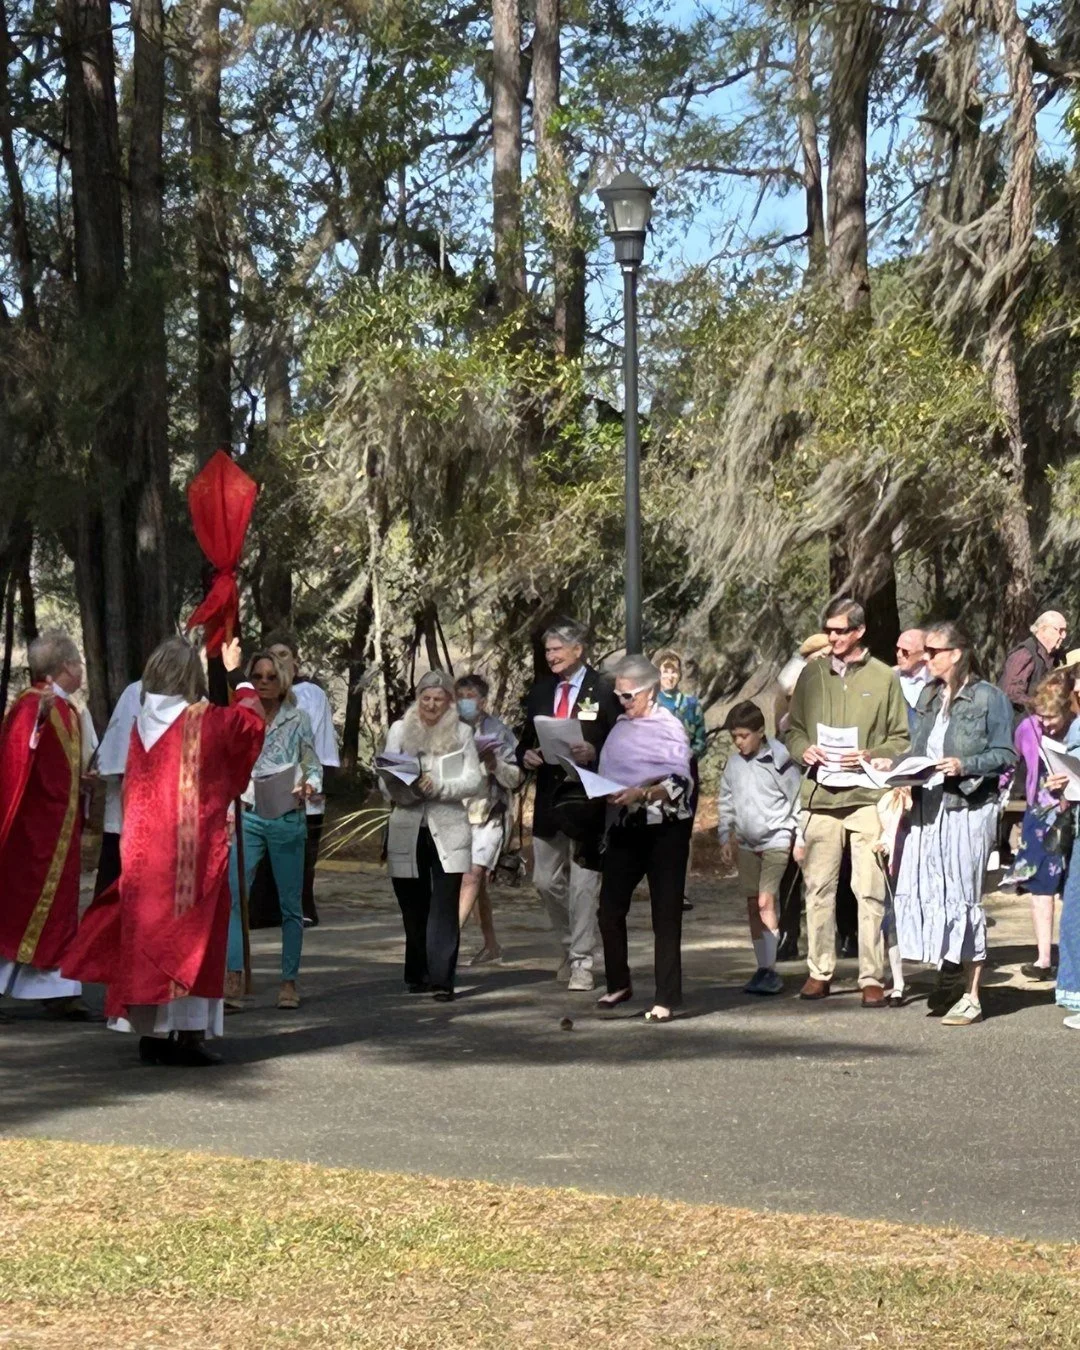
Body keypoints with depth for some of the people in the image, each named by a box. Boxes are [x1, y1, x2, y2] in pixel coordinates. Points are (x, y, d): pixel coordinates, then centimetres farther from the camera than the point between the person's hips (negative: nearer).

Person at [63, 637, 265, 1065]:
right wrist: (236, 674, 28)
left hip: (144, 848, 4)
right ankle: (190, 1032, -4)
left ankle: (152, 1032, 10)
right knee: (191, 935, 0)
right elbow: (252, 720, 12)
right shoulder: (207, 721, -8)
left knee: (147, 934, 9)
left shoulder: (143, 722, 3)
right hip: (195, 849, -4)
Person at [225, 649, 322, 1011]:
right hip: (247, 818, 0)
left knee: (290, 904, 4)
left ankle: (289, 981, 12)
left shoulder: (298, 720, 4)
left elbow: (314, 767, 5)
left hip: (287, 819, 0)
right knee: (233, 896, -16)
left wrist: (308, 787, -12)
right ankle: (234, 976, -19)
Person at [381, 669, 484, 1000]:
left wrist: (437, 787, -18)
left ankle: (442, 981, -11)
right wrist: (411, 789, -18)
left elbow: (474, 782, -3)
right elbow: (388, 785, 3)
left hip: (447, 832, -2)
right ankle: (417, 976, 23)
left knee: (445, 908, -8)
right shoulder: (400, 730, 7)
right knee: (413, 908, 9)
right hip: (407, 832, 2)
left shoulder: (461, 734, 6)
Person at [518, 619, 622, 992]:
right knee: (546, 880, 10)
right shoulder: (540, 692, 11)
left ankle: (582, 962, 3)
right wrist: (526, 755, -4)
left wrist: (594, 753, -24)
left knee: (583, 882, -3)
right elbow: (526, 740, 17)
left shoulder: (603, 692, -6)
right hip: (549, 796, 6)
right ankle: (573, 946, 29)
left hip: (587, 797, -6)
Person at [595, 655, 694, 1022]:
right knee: (610, 908, 5)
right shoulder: (621, 728, 11)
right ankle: (618, 984, 22)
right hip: (625, 828, 6)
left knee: (665, 913, -1)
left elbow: (681, 782, -16)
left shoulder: (669, 727, -9)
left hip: (664, 829, -6)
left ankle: (666, 998, 3)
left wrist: (642, 793, -27)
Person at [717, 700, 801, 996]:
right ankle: (763, 967, 14)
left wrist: (799, 839, -5)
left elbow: (798, 800, -5)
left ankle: (770, 970, -16)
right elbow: (726, 802, 16)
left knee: (766, 902, -15)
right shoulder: (733, 763, 7)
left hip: (776, 841, -6)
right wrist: (725, 837, 9)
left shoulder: (778, 760, -10)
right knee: (753, 905, 7)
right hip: (746, 843, 6)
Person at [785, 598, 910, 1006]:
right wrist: (804, 750, -3)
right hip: (820, 795, 3)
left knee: (870, 890, -4)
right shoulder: (812, 675, 12)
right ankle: (820, 972, 13)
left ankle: (872, 977, 0)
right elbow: (793, 730, 17)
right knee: (819, 887, 5)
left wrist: (871, 756, -12)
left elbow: (901, 739, 5)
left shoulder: (883, 678, 4)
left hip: (868, 798, -3)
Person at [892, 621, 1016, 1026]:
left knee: (963, 896, -4)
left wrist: (965, 765, -18)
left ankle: (971, 996, 2)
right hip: (928, 806, 6)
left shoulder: (989, 698, -5)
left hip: (968, 807, -6)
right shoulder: (929, 696, 14)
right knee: (922, 892, 3)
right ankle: (945, 979, 19)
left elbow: (1006, 755, -6)